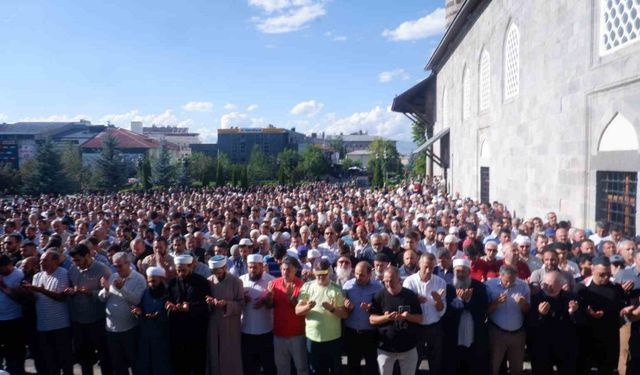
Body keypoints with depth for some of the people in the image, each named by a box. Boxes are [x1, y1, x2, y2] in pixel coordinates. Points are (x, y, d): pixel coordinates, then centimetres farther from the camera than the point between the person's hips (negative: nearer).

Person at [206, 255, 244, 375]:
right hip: (213, 324, 3)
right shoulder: (208, 281, 2)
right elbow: (205, 302, 9)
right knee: (214, 354, 10)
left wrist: (226, 304, -22)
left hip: (230, 325, -3)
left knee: (231, 356, 4)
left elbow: (241, 304, -7)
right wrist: (209, 302, -13)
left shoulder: (235, 281, -7)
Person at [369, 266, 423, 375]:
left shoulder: (411, 295, -4)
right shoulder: (379, 296, -6)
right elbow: (372, 319, -6)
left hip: (408, 347, 1)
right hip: (385, 348, -1)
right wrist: (387, 317, -24)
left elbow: (420, 318, 0)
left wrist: (407, 316, -21)